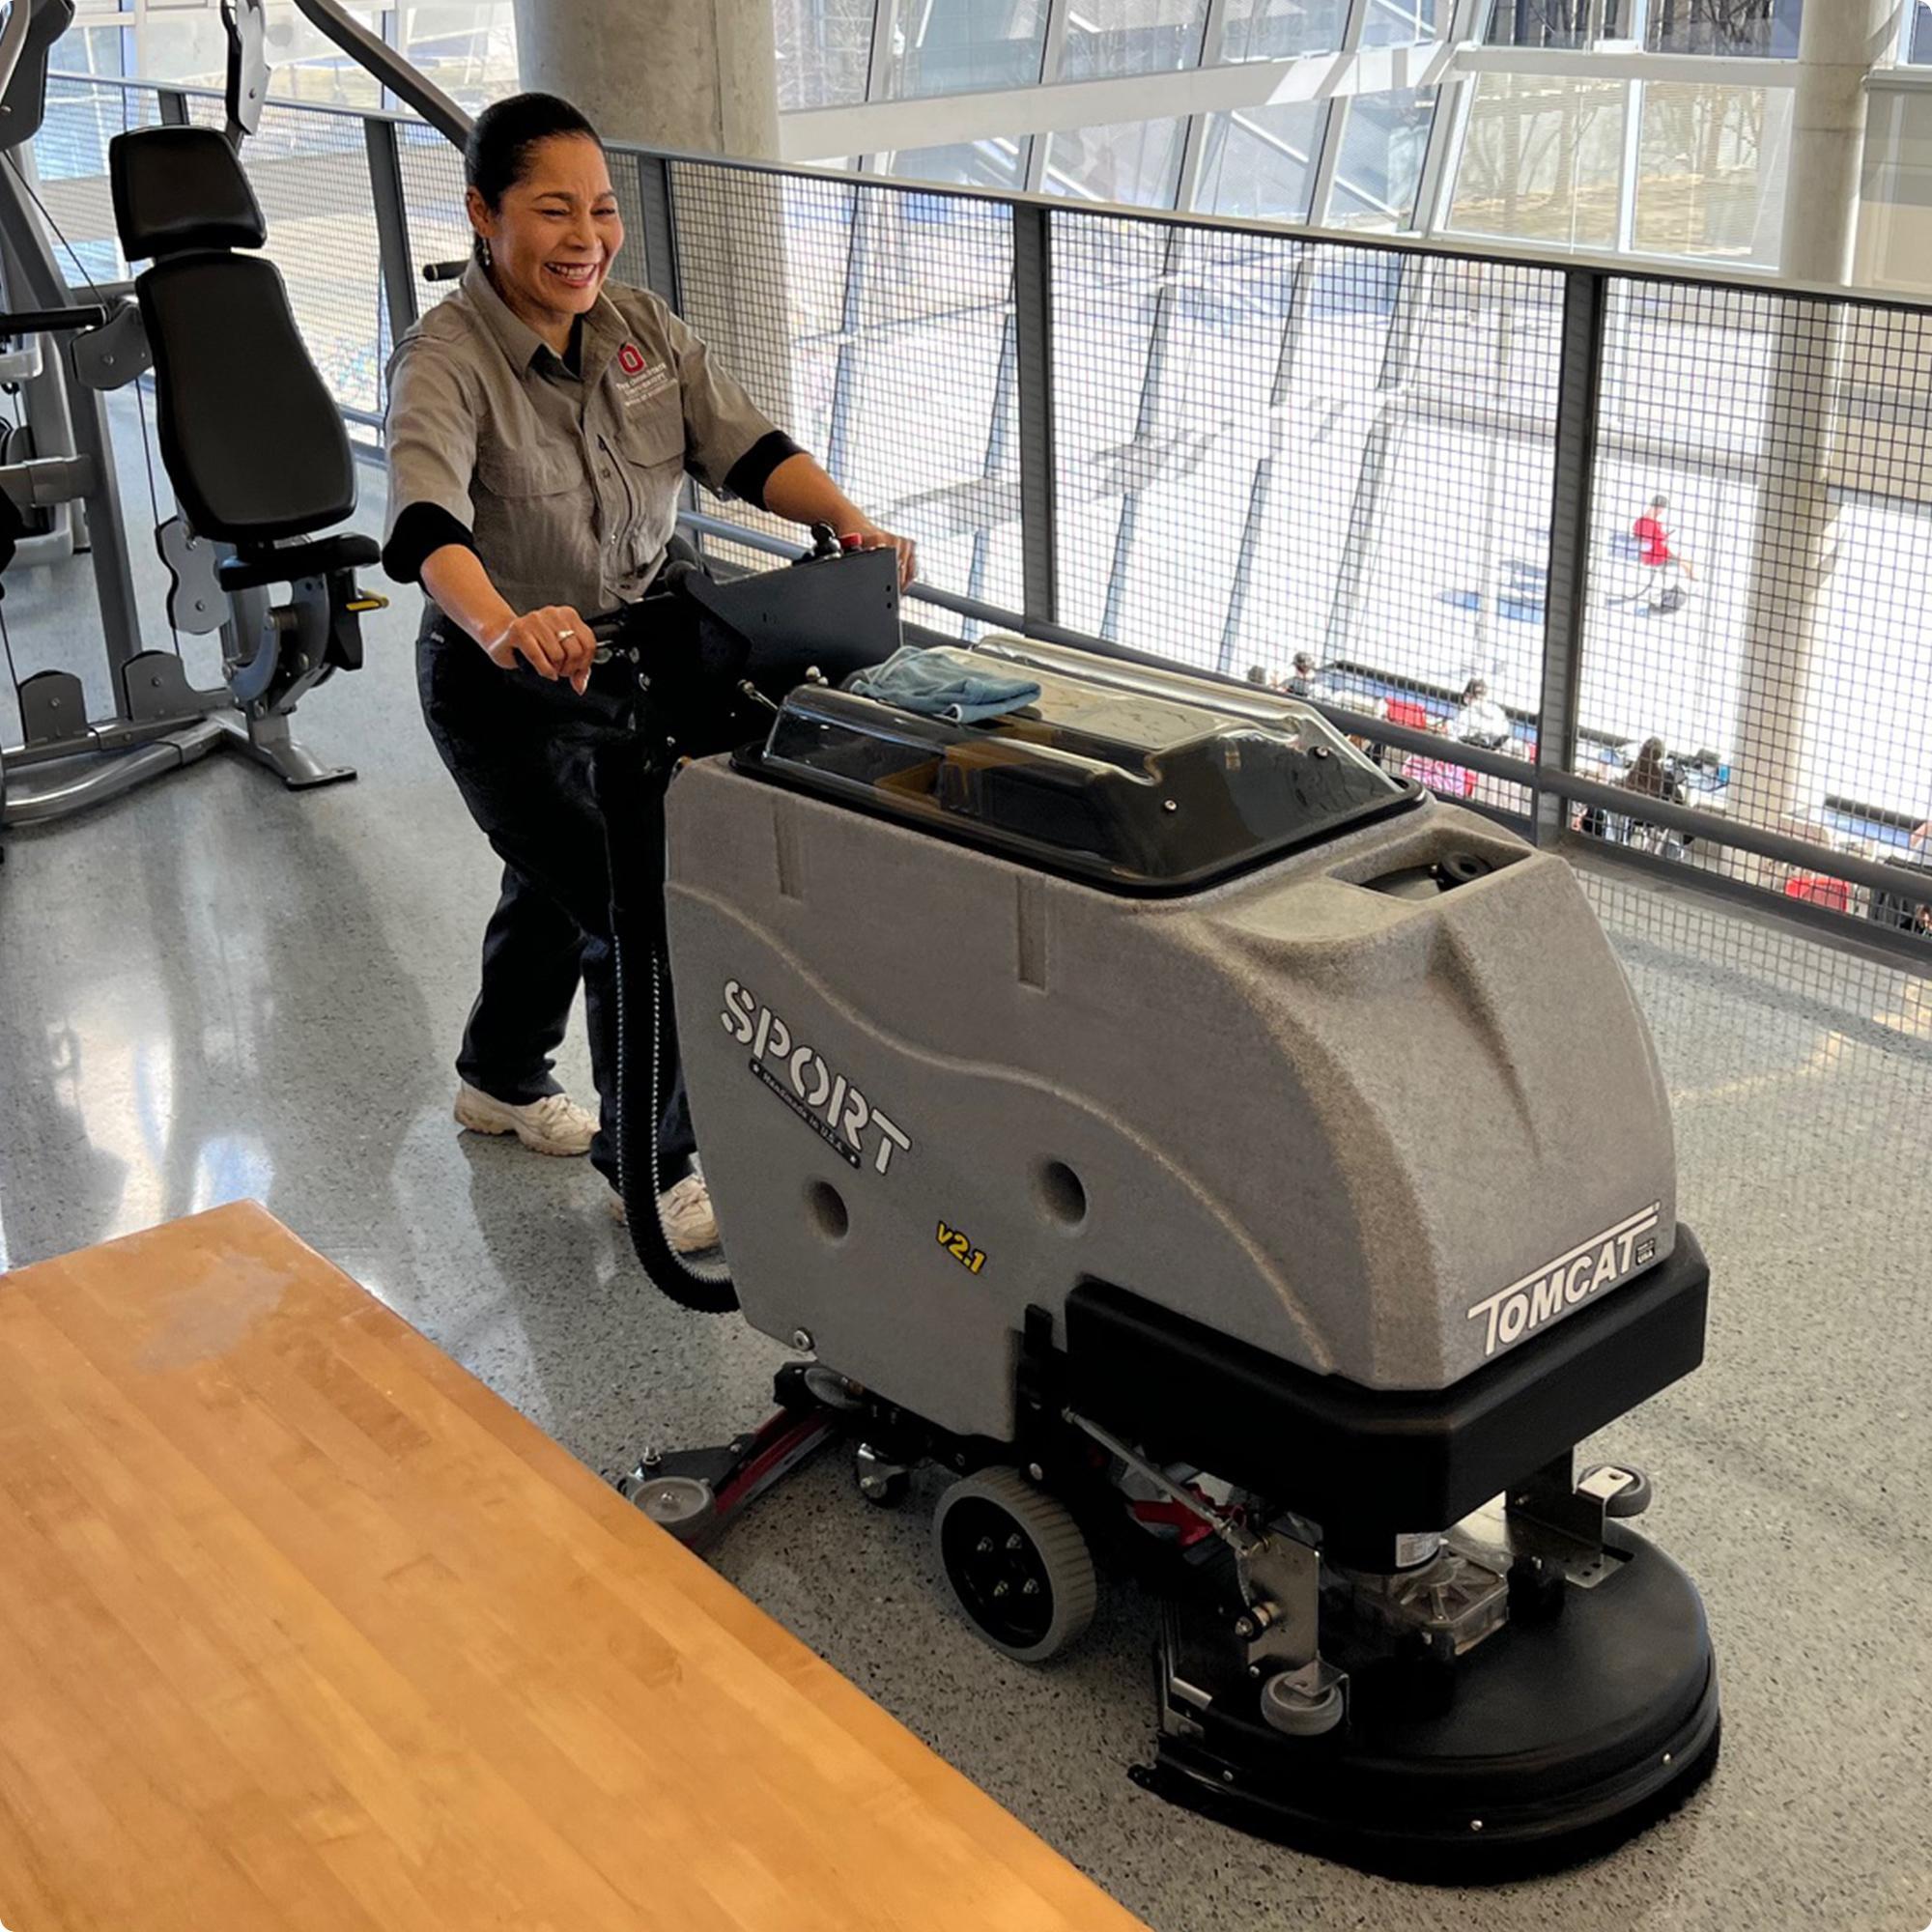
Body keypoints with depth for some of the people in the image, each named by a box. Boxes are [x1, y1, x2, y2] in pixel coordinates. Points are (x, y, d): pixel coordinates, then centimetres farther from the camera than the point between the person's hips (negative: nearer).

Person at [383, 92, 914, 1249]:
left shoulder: (642, 328, -6)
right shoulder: (447, 362, -25)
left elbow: (746, 445, -12)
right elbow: (427, 526, -42)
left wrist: (851, 521, -30)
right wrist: (506, 627, -62)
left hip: (628, 660, 7)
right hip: (504, 693, -7)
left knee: (559, 883, 26)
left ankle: (503, 1079, 52)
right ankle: (649, 1167, 13)